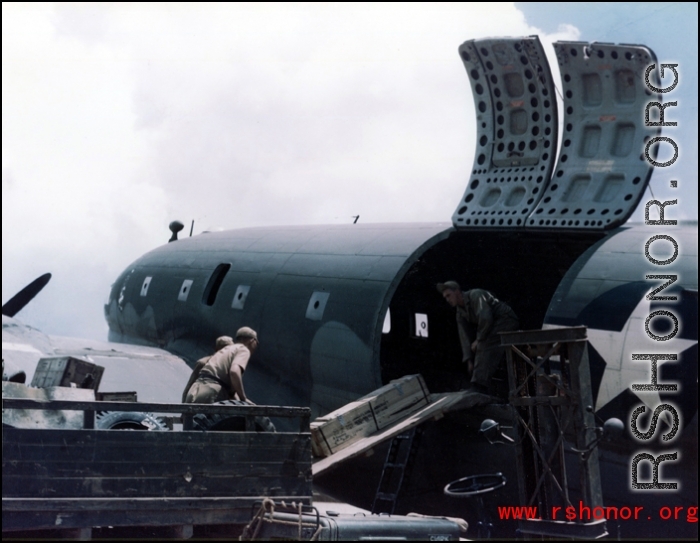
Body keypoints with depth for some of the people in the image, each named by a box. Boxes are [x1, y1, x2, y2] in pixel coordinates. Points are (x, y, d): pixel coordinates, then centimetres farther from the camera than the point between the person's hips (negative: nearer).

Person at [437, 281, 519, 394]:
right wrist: (469, 360, -2)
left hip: (506, 320, -10)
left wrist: (478, 339, -20)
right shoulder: (460, 312, 9)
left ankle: (479, 386, -30)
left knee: (484, 345, -24)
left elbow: (485, 318, -30)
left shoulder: (475, 295, -19)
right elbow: (464, 336, 6)